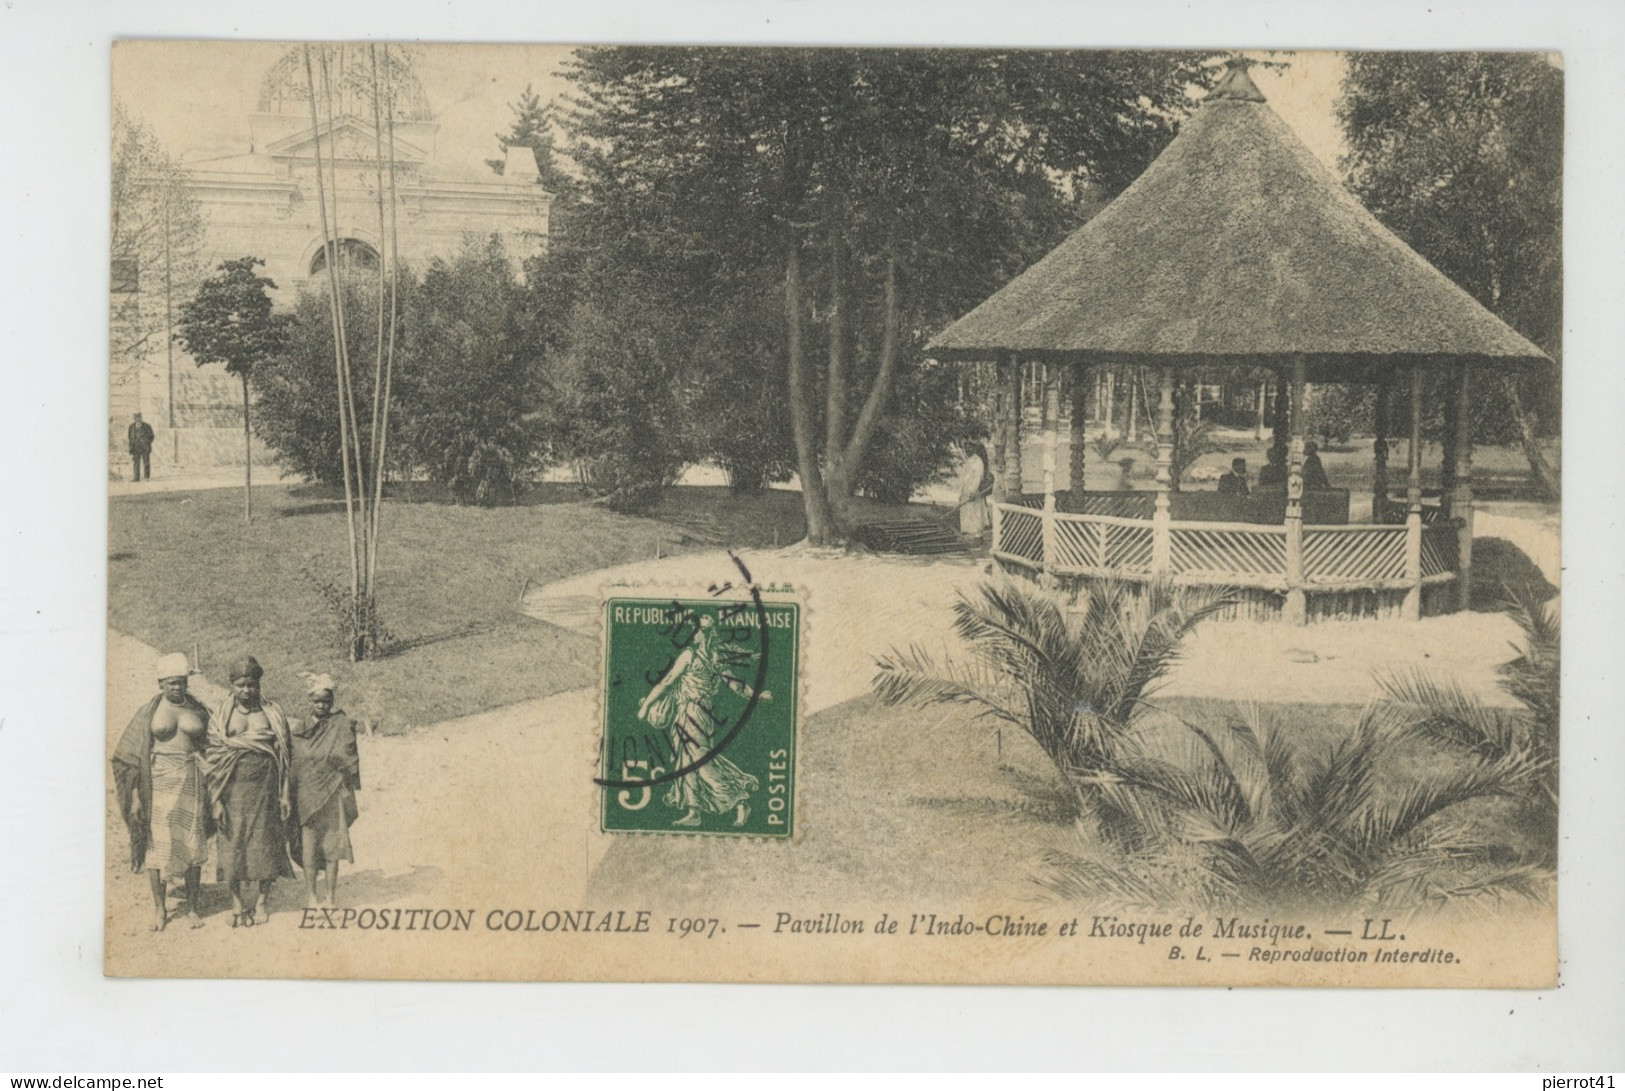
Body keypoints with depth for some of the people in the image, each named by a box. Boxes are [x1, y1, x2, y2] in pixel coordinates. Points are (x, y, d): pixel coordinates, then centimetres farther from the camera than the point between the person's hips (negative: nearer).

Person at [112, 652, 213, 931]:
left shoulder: (198, 711, 6)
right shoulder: (148, 712, 2)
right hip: (159, 783, -1)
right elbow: (130, 757, 2)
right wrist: (135, 795, -4)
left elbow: (211, 751, 11)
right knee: (157, 844, 0)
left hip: (191, 783, 1)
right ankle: (159, 908, 13)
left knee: (193, 844, 3)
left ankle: (192, 908, 13)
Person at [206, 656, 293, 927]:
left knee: (265, 844, 3)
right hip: (234, 790, 0)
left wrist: (286, 795, 1)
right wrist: (216, 800, -6)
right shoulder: (220, 718, 3)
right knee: (233, 846, 0)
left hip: (265, 792, 0)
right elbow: (213, 759, 0)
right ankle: (237, 903, 12)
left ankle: (263, 902, 17)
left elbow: (285, 756, 6)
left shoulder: (273, 715, 6)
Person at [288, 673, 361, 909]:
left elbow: (349, 762, -1)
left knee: (331, 846, 1)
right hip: (306, 796, 2)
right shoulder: (300, 731, 8)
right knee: (308, 847, -2)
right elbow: (292, 764, 11)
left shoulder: (342, 726, 0)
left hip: (332, 796, -2)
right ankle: (312, 896, 4)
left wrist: (348, 794, -5)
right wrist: (289, 798, 7)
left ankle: (330, 896, 9)